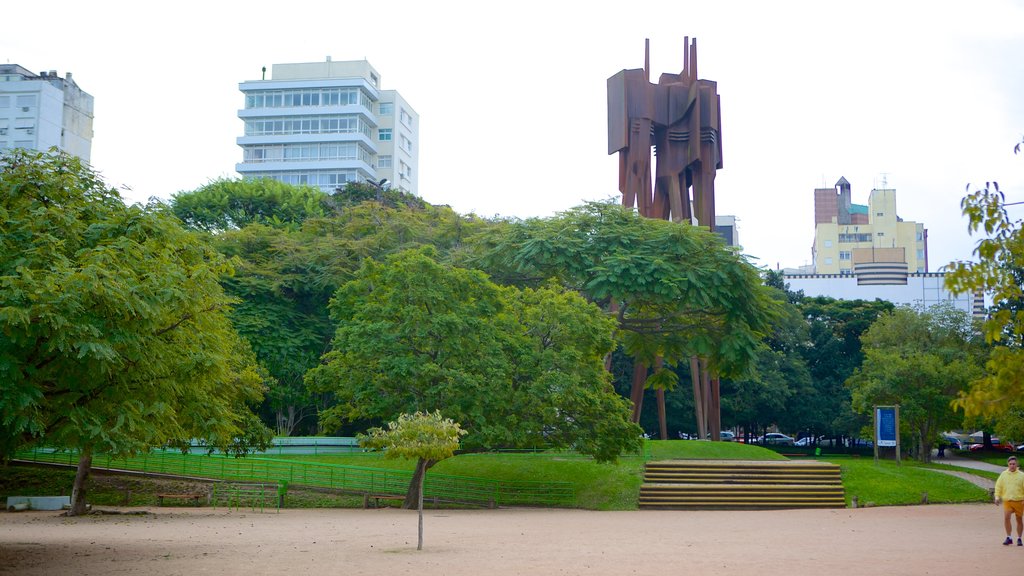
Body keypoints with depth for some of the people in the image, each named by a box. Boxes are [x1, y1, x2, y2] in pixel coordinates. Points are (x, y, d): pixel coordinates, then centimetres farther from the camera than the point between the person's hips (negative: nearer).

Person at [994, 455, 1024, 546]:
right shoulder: (1003, 475, 5)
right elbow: (998, 486, 8)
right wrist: (997, 497, -3)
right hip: (1007, 501, 1)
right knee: (1006, 517, -15)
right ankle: (1009, 537, -4)